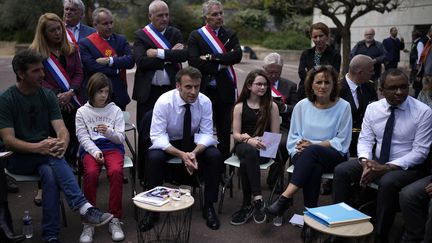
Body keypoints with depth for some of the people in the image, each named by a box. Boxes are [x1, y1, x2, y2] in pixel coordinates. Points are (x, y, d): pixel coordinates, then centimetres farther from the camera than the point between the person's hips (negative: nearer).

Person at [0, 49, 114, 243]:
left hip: (44, 154, 3)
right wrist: (38, 147, -32)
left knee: (50, 174, -33)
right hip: (18, 158, -3)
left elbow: (61, 129, -6)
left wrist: (62, 144, -30)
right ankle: (83, 207, -42)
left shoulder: (48, 95, 4)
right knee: (52, 157, -34)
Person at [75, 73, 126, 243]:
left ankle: (115, 219, -22)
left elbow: (120, 138, 4)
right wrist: (95, 152, -17)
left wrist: (108, 131, -17)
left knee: (116, 171, -32)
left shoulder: (115, 110, 9)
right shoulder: (82, 112, 9)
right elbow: (83, 137, 1)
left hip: (113, 147, 0)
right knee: (91, 173, -32)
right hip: (90, 148, 0)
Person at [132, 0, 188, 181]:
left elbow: (184, 55, -7)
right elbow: (141, 62, -14)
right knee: (145, 134, 2)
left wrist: (159, 53, -14)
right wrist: (171, 57, -11)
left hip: (170, 90, 2)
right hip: (148, 91, -2)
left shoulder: (175, 33, 11)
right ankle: (144, 175, 15)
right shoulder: (140, 35, 2)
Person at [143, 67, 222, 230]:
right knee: (154, 158, -33)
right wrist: (181, 154, -40)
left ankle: (208, 206, -6)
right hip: (167, 143, -2)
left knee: (215, 156, -25)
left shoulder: (205, 102, -17)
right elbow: (157, 136, -26)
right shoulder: (164, 102, -24)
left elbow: (207, 133, -14)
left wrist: (194, 153, -35)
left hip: (194, 142, 2)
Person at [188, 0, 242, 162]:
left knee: (224, 131, 9)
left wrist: (212, 57, -14)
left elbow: (237, 55, -9)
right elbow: (193, 61, -11)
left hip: (225, 90, 2)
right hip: (203, 89, -2)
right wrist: (219, 66, -11)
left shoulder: (230, 35, 9)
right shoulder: (196, 36, 2)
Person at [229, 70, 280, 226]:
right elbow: (236, 134, 3)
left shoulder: (272, 106, 8)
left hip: (264, 149, -1)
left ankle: (247, 206, -25)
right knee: (249, 152, -37)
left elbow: (275, 135, 5)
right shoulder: (240, 107, 9)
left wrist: (260, 141, -13)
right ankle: (258, 199, -36)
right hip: (244, 147, 1)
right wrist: (249, 140, -18)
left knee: (245, 161, -35)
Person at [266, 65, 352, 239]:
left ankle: (285, 199, -38)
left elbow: (341, 142, -1)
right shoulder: (302, 105, 8)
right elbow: (293, 137, 11)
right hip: (304, 156, 2)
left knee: (312, 152, -36)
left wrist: (313, 145, -13)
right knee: (313, 168, -35)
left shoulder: (343, 107, 1)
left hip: (333, 157, -1)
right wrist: (299, 149, -12)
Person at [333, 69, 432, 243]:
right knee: (341, 171, -17)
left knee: (388, 182, -35)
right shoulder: (373, 108, 0)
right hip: (376, 161, 4)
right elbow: (365, 139, 1)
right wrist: (365, 161, -22)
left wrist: (387, 167, -23)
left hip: (407, 167, -4)